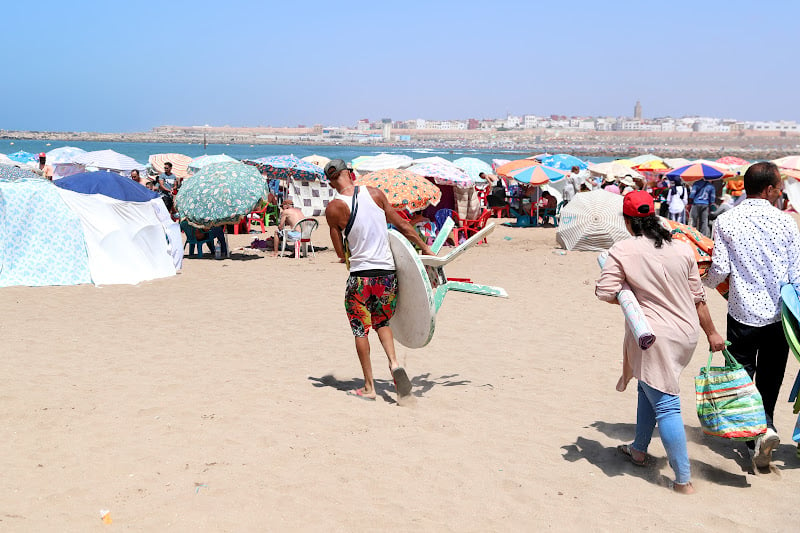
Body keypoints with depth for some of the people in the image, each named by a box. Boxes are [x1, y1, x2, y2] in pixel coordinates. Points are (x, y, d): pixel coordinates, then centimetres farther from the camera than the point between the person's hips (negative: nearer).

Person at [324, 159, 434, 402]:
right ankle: (394, 363, 0)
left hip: (361, 275, -3)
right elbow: (402, 225, 7)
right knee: (382, 323, 23)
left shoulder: (333, 208, -7)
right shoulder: (374, 193, 1)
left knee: (361, 330, 10)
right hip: (388, 273, 3)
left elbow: (340, 252, -1)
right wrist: (425, 248, 17)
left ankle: (369, 387, 12)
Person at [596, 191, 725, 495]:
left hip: (653, 336, -6)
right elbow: (698, 297, 9)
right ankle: (639, 450, 40)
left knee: (665, 405, -2)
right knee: (649, 388, 25)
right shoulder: (682, 249, 4)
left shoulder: (623, 251, -10)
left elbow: (605, 292, -15)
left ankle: (684, 481, -1)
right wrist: (712, 333, 17)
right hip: (686, 333, 6)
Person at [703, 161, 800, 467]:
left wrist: (706, 283, 14)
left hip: (742, 315, -1)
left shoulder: (725, 221, -7)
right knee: (769, 379, 18)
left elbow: (720, 269, -9)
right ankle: (765, 423, 17)